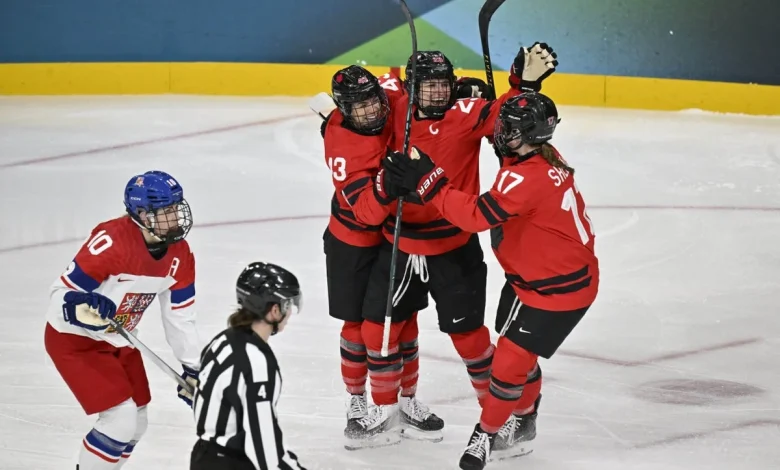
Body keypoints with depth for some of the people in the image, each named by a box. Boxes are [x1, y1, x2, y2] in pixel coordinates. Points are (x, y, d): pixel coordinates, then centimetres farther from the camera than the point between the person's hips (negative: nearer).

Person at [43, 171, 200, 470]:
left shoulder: (179, 254, -8)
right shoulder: (110, 241, -31)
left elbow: (180, 316, 3)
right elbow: (60, 296, -27)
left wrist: (191, 369, 5)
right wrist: (82, 306, -49)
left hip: (118, 341, 8)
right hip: (73, 340, -8)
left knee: (134, 425, 13)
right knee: (121, 418, -17)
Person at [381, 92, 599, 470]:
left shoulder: (526, 177, -32)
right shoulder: (546, 158, -3)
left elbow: (476, 215, -37)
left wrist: (427, 183, -35)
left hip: (557, 289, -10)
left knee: (511, 360, -3)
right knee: (519, 354, 22)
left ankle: (487, 433, 14)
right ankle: (522, 423, 41)